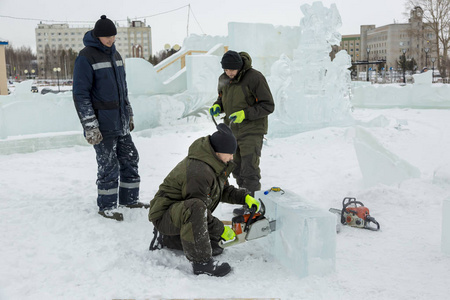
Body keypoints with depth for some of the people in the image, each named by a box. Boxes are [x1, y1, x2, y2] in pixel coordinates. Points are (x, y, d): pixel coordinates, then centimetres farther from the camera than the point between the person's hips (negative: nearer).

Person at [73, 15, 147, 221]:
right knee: (108, 166, -2)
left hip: (121, 123, 8)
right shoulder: (86, 57, -11)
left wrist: (129, 115, 22)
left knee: (130, 159, 13)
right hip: (102, 125, -8)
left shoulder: (115, 55, 13)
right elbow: (80, 95, -14)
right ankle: (106, 206, 14)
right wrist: (90, 126, -18)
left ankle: (129, 199, 27)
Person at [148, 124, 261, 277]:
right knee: (194, 207, -41)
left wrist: (245, 197, 1)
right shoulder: (198, 172, -30)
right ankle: (201, 262, -33)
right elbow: (197, 207, -26)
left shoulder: (216, 164, 3)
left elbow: (224, 190, 16)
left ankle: (170, 240, 24)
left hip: (179, 215, 10)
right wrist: (221, 230, -17)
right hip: (164, 217, -10)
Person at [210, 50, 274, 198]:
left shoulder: (254, 77, -17)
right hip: (232, 130, 7)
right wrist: (217, 106, -2)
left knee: (249, 170, -9)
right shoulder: (223, 79, 3)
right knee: (236, 169, 14)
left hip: (251, 131, -6)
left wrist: (245, 114, -24)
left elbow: (268, 106, -15)